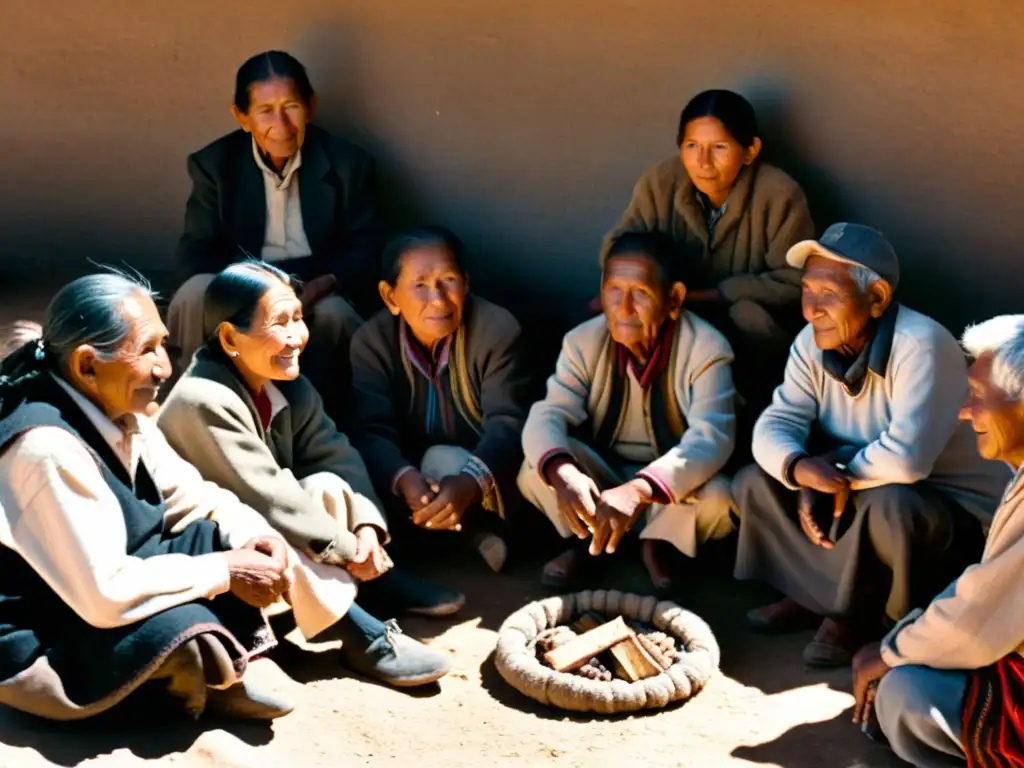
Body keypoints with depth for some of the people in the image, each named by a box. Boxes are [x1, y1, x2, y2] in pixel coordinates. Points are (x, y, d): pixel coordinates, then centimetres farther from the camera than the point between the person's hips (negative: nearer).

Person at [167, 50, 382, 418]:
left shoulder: (348, 163, -4)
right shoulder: (214, 164, -2)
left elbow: (364, 248, -3)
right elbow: (194, 252, -5)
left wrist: (325, 283, -26)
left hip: (316, 292, 0)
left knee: (335, 314, -34)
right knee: (194, 294, -30)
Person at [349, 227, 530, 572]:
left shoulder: (496, 327, -16)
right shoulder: (371, 341, -10)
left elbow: (506, 423, -25)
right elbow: (372, 431, -20)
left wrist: (470, 482, -48)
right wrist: (405, 479, -45)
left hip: (483, 485, -4)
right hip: (416, 482, 4)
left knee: (442, 460, -34)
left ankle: (480, 539, -10)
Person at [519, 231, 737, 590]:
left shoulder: (706, 348, -20)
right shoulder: (584, 341, -11)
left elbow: (711, 436, -33)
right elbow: (547, 414, -20)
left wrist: (639, 490, -52)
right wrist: (562, 472, -46)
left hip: (673, 485, -1)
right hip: (601, 476, 1)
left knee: (717, 499, -33)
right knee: (536, 469, -26)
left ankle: (658, 544, 0)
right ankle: (584, 539, 3)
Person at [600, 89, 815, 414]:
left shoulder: (779, 195, -22)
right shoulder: (659, 183, -13)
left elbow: (792, 281, -17)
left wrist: (710, 294, -23)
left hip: (757, 329, -2)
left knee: (748, 314, -34)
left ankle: (751, 409, -9)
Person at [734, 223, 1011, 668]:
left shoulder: (920, 345, -28)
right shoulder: (813, 343, -6)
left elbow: (905, 460, -36)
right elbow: (774, 427, -11)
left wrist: (832, 468, -20)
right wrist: (801, 469, -33)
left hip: (955, 508, -7)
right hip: (857, 495, 7)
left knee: (887, 506, -38)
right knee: (754, 482, -6)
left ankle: (858, 612, -11)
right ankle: (813, 592, 6)